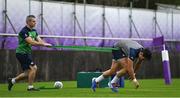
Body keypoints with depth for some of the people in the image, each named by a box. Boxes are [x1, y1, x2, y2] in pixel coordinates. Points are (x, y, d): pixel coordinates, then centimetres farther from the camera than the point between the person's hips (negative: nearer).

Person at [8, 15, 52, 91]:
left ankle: (12, 81, 24)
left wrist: (45, 44, -18)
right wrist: (43, 44, -31)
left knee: (28, 73, 10)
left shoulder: (34, 31, 10)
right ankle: (30, 87, -6)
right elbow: (31, 42, -29)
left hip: (27, 53, 9)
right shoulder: (24, 31, -19)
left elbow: (39, 40, 3)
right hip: (21, 53, -9)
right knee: (33, 68, -16)